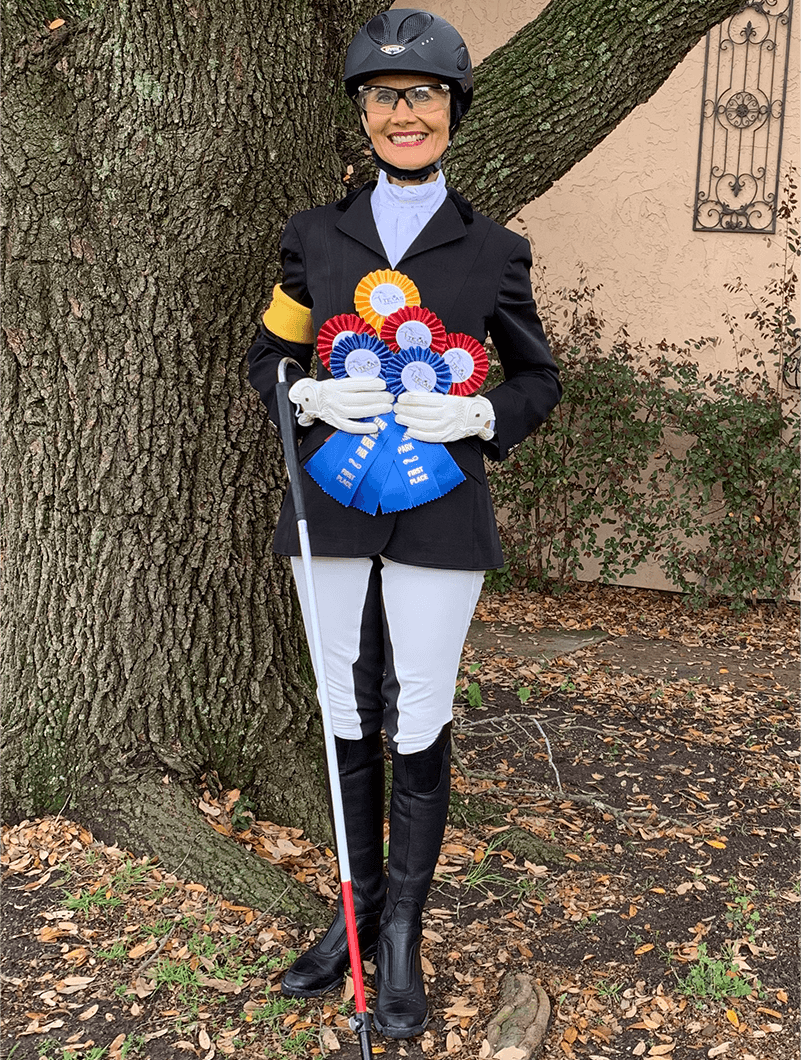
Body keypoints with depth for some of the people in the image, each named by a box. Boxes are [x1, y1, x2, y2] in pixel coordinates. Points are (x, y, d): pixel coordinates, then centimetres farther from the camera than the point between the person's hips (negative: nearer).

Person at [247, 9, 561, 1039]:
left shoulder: (493, 250, 2)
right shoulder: (315, 236, 6)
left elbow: (538, 377, 8)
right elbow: (265, 358, 11)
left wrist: (479, 415, -13)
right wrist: (309, 397, -11)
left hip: (437, 520, -2)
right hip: (332, 513, 2)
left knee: (420, 726, 4)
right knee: (350, 719, 12)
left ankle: (402, 933, 21)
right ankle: (357, 906, 30)